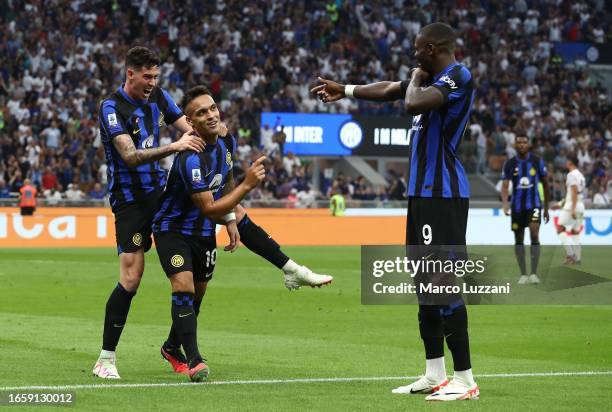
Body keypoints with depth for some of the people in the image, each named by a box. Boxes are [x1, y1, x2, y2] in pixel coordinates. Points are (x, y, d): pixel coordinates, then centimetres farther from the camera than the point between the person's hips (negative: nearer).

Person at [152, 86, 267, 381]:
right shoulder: (191, 159, -32)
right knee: (184, 287, -24)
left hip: (204, 232, 8)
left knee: (197, 293, 16)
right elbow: (209, 209, -31)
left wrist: (231, 220, 10)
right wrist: (248, 184, -33)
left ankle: (172, 346, 40)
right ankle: (194, 361, -25)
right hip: (173, 229, -8)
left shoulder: (227, 143, -6)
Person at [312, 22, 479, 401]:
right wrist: (344, 91, 47)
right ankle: (435, 375, 18)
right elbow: (388, 90, 35)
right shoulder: (433, 79, 18)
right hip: (423, 192, 10)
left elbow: (413, 102, -26)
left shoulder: (458, 76, -11)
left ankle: (465, 380, -14)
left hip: (443, 195, -10)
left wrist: (416, 79, -5)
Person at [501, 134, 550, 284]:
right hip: (517, 206, 2)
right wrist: (505, 204, -26)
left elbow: (545, 184, 8)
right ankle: (523, 274, 16)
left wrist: (546, 208, 9)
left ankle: (534, 273, -20)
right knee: (519, 240, 6)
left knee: (534, 234, -19)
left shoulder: (537, 161, -1)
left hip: (534, 204, -2)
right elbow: (504, 186, -7)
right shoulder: (509, 164, -1)